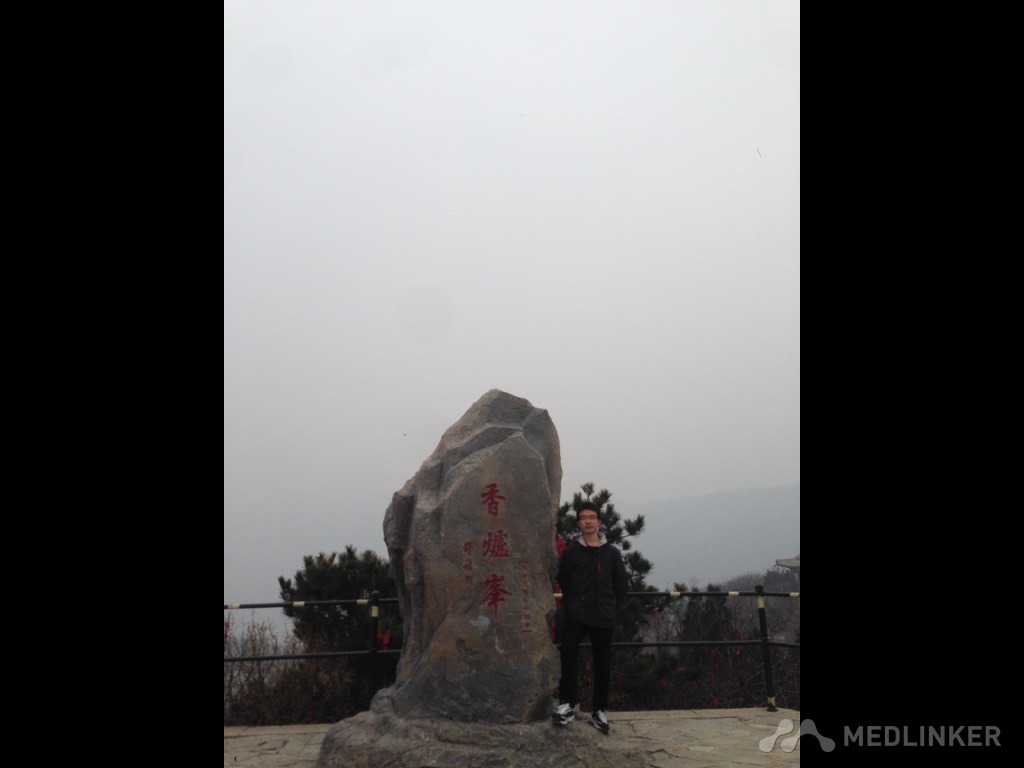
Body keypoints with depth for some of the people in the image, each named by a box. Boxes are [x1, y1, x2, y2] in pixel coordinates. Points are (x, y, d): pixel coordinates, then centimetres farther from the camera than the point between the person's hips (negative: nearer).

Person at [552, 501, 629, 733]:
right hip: (575, 615, -1)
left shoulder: (612, 553, 7)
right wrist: (572, 605, 1)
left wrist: (612, 610, 4)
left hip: (603, 618, 1)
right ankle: (568, 704, -7)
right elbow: (563, 581, 6)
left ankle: (599, 711, 16)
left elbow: (621, 586, 10)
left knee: (603, 665, 5)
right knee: (568, 654, -17)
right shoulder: (571, 551, 4)